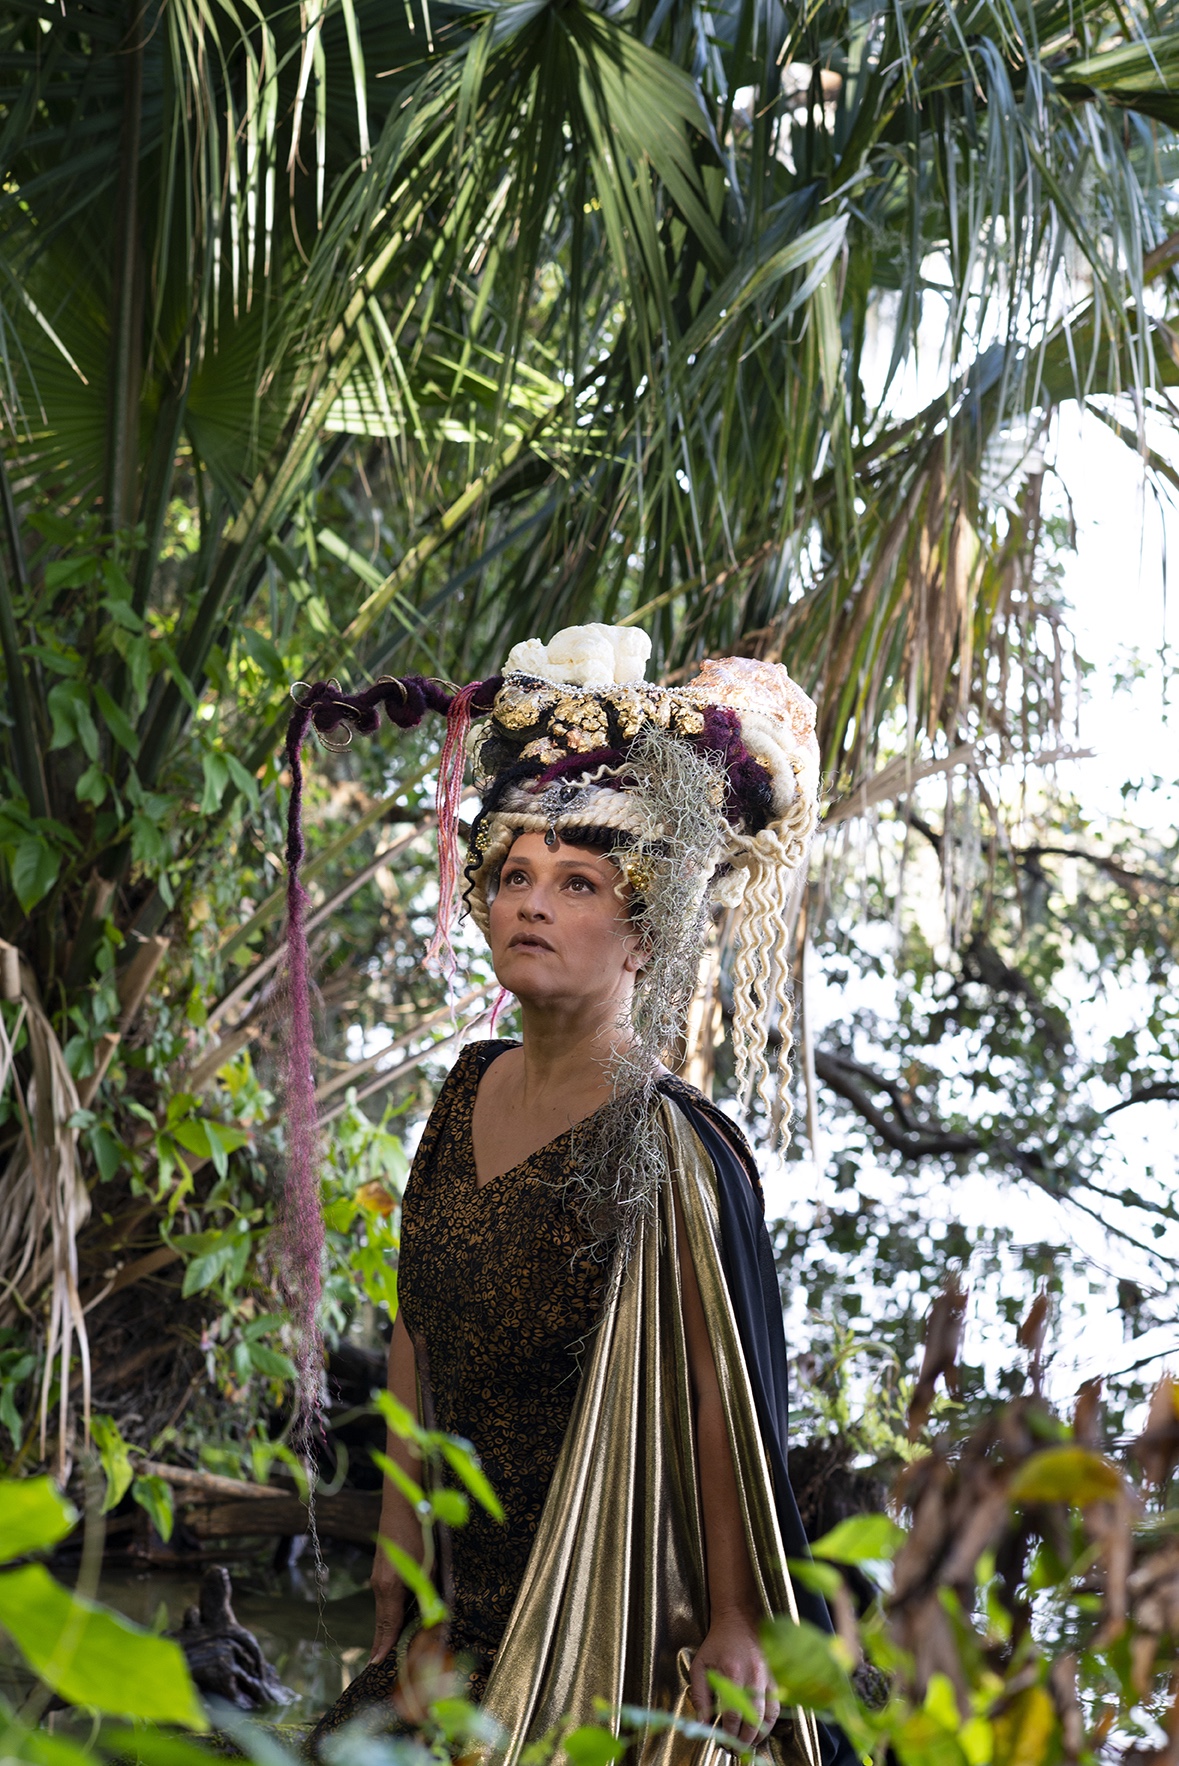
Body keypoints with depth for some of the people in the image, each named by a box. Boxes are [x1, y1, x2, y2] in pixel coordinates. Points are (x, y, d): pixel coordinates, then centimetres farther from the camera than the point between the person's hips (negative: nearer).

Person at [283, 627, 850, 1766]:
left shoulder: (665, 1149, -18)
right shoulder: (469, 1093, 2)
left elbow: (715, 1403, -16)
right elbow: (417, 1341, 10)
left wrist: (731, 1626, -15)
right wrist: (395, 1566, 12)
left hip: (607, 1633, -6)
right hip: (463, 1607, 6)